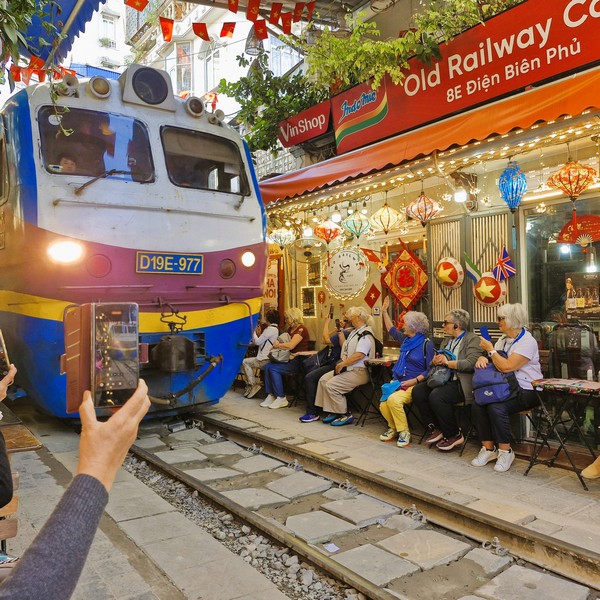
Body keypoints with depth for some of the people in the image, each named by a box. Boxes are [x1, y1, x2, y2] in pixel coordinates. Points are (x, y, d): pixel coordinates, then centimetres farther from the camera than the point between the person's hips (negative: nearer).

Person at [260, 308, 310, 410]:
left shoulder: (301, 329, -12)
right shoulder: (290, 329, 17)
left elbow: (291, 345, -23)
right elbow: (284, 342, 15)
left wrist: (278, 345, -8)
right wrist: (277, 344, -6)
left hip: (298, 362, -9)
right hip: (290, 359, 9)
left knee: (274, 368, -22)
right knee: (267, 366, -10)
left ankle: (281, 399, -13)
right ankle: (270, 396, -8)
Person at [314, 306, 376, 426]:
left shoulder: (366, 335, -16)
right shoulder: (354, 332, 17)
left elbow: (359, 355, -26)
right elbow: (347, 349, 21)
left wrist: (341, 364, -21)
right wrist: (343, 359, -1)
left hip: (359, 371, -10)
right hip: (348, 368, 10)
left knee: (331, 385, -20)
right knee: (323, 379, -2)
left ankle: (345, 415, -6)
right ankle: (333, 411, 3)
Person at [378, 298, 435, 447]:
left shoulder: (427, 344, -6)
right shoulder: (405, 340, 14)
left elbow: (430, 370, -9)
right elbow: (391, 330, 33)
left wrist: (414, 380, -19)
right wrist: (384, 312, 33)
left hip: (414, 385, -6)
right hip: (397, 381, 6)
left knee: (394, 400, -32)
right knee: (383, 404, -21)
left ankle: (404, 432, -12)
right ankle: (393, 428, 7)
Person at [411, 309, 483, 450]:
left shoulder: (473, 339, -3)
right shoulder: (446, 340, 21)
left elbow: (471, 363, -18)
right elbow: (434, 363, 21)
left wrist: (447, 362, -14)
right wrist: (435, 361, -3)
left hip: (461, 383, -8)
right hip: (444, 380, 8)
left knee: (436, 396, -30)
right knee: (417, 391, -13)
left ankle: (454, 435, -10)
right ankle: (435, 428, 0)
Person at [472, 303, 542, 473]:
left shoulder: (527, 341, -13)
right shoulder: (504, 339, 15)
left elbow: (506, 366, -24)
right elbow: (490, 359, 16)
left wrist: (490, 349, -13)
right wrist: (483, 358, -8)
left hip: (525, 390, -7)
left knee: (496, 407, -32)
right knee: (477, 405, -18)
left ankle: (505, 451, -13)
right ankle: (488, 448, -6)